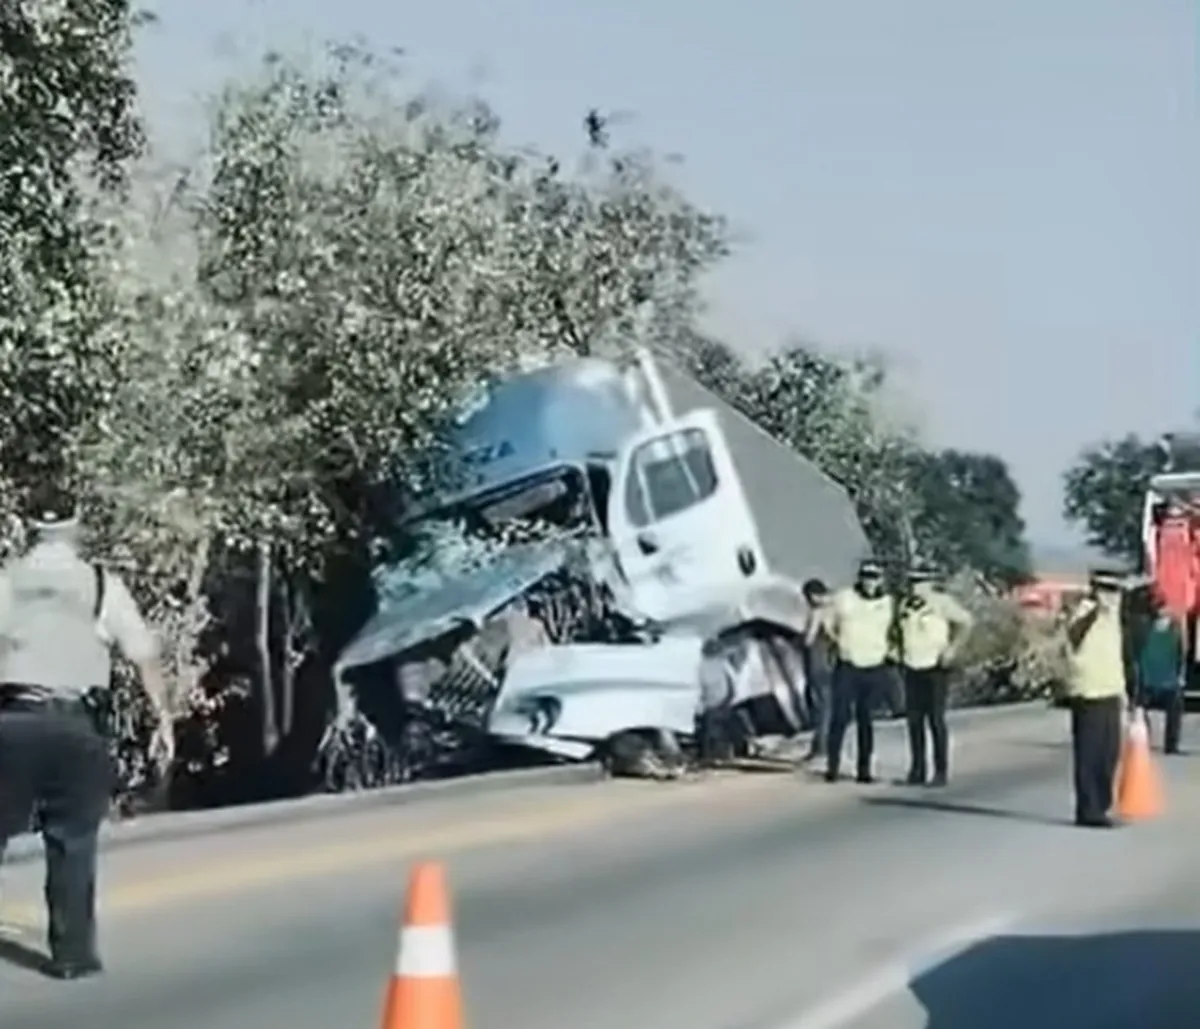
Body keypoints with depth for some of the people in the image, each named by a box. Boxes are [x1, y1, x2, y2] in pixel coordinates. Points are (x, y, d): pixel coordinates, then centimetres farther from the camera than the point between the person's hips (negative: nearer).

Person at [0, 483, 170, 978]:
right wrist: (164, 717, 7)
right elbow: (145, 656, 1)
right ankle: (72, 952, 9)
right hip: (76, 724, 0)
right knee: (72, 843, 8)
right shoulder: (103, 584, 4)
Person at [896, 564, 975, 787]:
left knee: (935, 720, -4)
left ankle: (941, 772, 2)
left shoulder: (941, 602, -9)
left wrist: (952, 648, -12)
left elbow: (966, 621, -13)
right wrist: (901, 654, 14)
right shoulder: (907, 604, 11)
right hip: (911, 668, 6)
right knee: (914, 721, 6)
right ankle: (917, 771, 12)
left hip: (935, 668, -6)